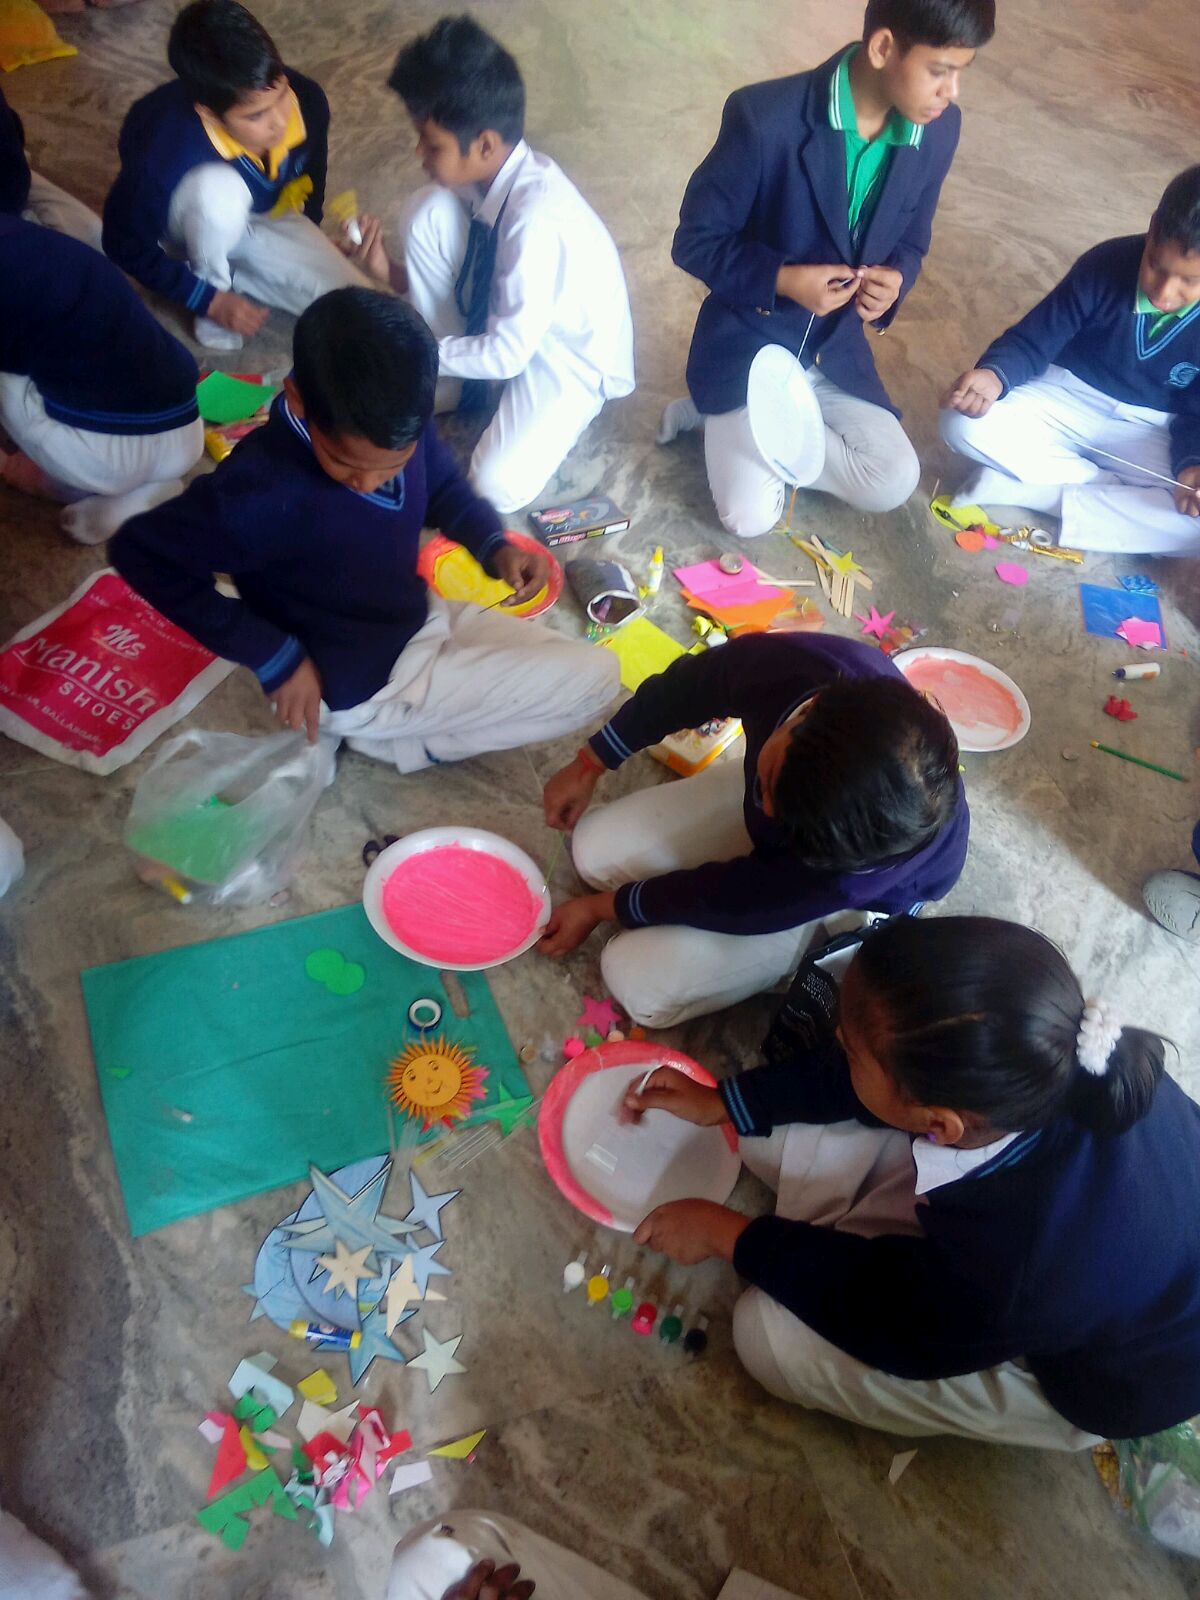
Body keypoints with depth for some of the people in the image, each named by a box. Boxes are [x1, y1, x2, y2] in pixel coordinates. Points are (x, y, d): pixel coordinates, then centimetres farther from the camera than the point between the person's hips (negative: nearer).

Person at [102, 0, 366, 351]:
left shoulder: (307, 100, -26)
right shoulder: (168, 157, -39)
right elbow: (126, 247, -22)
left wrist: (309, 250, 12)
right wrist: (211, 300, -25)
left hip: (265, 221, 5)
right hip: (189, 233, -4)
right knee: (218, 189, -41)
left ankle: (233, 269, 6)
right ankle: (215, 283, -10)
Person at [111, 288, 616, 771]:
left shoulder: (396, 428, -15)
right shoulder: (263, 492, -35)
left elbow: (443, 484, 8)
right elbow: (140, 552, -24)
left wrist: (495, 547, -13)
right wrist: (274, 656, -23)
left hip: (421, 619, 7)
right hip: (359, 687, -7)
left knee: (596, 673, 12)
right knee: (589, 681, -8)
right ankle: (396, 733, 1)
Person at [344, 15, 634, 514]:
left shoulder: (537, 219, -34)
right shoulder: (484, 173, -12)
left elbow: (508, 355, -29)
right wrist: (394, 273, -9)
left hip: (568, 352, -7)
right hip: (502, 315, 7)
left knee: (497, 487, -27)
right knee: (428, 212, -15)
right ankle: (446, 382, 3)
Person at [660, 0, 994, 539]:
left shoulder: (939, 128, -7)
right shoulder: (765, 116, -23)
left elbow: (911, 239, 8)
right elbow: (695, 241, -14)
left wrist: (894, 280, -16)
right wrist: (782, 278, -28)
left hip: (836, 347, 5)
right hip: (750, 339, -5)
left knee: (894, 483, -8)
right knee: (750, 516, -18)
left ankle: (751, 431, 12)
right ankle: (721, 416, 15)